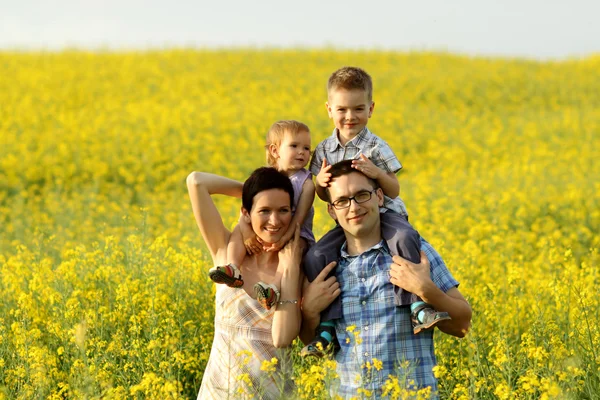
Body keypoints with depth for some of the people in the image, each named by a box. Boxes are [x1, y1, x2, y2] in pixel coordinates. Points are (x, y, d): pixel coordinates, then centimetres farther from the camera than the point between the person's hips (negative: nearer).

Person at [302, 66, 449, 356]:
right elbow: (324, 197, 11)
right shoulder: (324, 150, 5)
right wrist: (320, 182, -12)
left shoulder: (376, 148, -6)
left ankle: (418, 306, -32)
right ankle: (327, 325, -14)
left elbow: (394, 191, -5)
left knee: (405, 238, -35)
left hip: (385, 215, -3)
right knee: (314, 258, -20)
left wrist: (378, 173, -25)